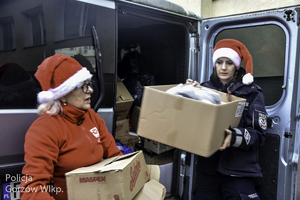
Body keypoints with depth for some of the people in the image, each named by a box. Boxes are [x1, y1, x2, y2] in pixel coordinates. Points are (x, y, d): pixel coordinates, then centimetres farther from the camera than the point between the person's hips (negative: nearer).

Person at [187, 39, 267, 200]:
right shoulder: (205, 89, 6)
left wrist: (235, 136, -24)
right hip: (207, 167, 3)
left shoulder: (252, 93, -2)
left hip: (238, 172, -2)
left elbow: (259, 136, -6)